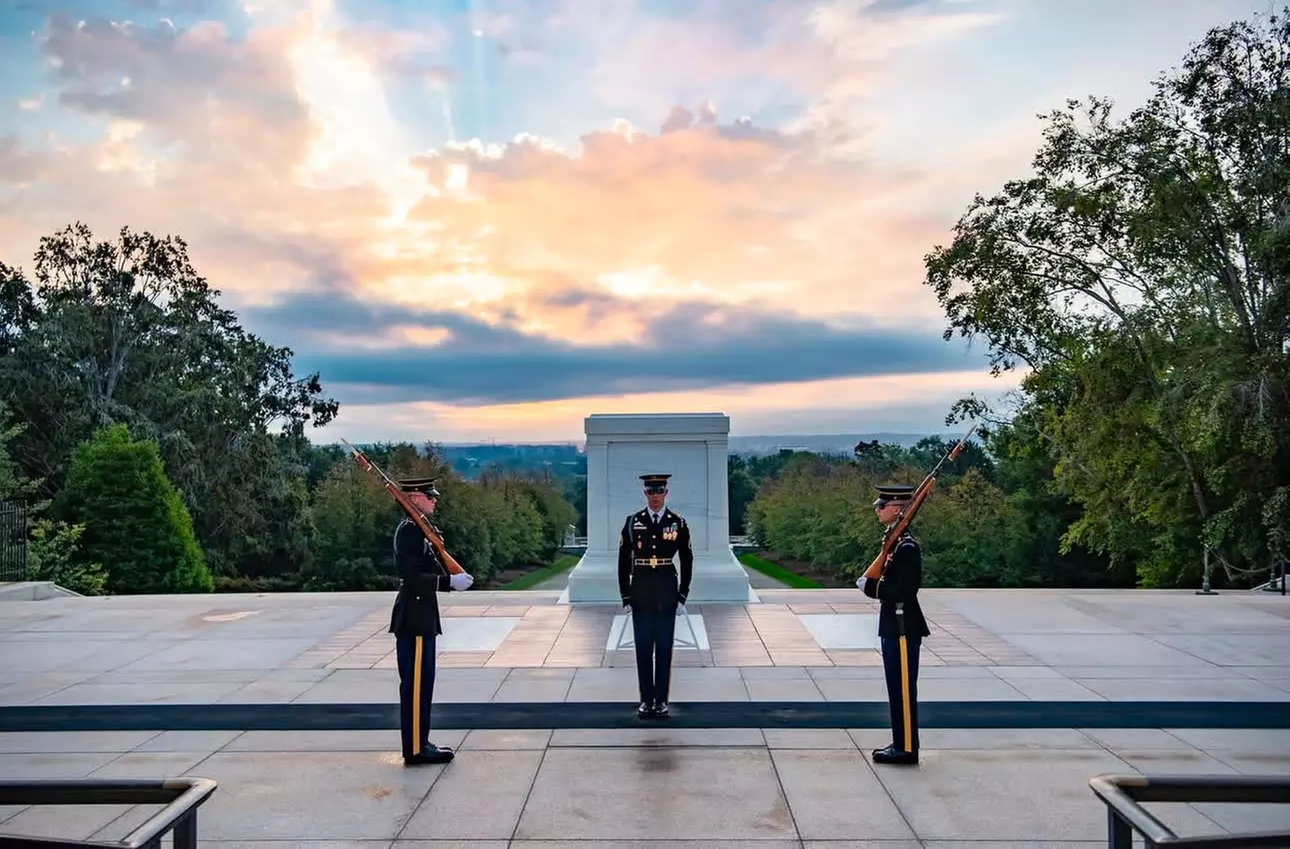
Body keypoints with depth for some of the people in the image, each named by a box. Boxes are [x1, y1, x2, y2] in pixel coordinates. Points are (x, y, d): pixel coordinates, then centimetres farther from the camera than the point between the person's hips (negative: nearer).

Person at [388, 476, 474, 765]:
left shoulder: (421, 528, 14)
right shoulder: (408, 530, -17)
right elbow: (411, 577, -23)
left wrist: (452, 578, 0)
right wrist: (450, 582, -24)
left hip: (421, 616, 10)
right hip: (413, 618, -10)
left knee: (421, 682, 15)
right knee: (415, 684, -2)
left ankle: (420, 742, 25)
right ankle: (415, 749, 6)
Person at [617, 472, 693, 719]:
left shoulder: (678, 523, 0)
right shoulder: (632, 522, 0)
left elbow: (687, 561, 6)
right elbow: (623, 561, 4)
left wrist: (683, 594, 2)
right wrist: (625, 595, 1)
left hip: (666, 595, 0)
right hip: (641, 595, 1)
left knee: (664, 648, 5)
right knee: (643, 648, 6)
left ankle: (661, 701, 15)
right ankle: (646, 700, 16)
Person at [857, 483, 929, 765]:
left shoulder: (907, 546, -19)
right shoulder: (894, 540, 11)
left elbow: (905, 590, -24)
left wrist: (871, 586, -16)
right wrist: (871, 583, 2)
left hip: (903, 628, -10)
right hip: (894, 626, 10)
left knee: (903, 689, 0)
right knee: (897, 688, 16)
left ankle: (906, 748, 10)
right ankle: (900, 744, 25)